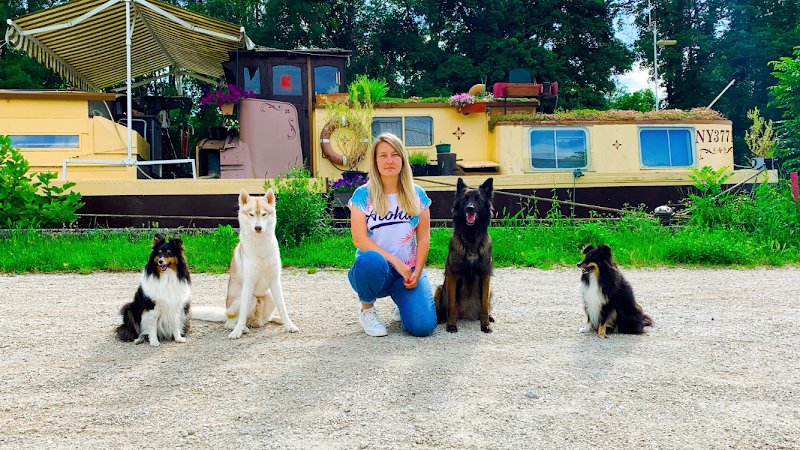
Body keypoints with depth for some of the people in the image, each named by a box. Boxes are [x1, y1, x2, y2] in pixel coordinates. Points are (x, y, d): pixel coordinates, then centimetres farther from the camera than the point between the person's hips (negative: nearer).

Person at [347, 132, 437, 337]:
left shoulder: (417, 195, 6)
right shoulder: (363, 195, -2)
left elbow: (423, 239, 5)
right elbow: (359, 239, -10)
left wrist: (416, 273, -9)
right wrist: (395, 261, -17)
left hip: (408, 270, 2)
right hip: (376, 271, -2)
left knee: (423, 326, -20)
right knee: (372, 260, -40)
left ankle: (403, 299, 18)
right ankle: (366, 310, -8)